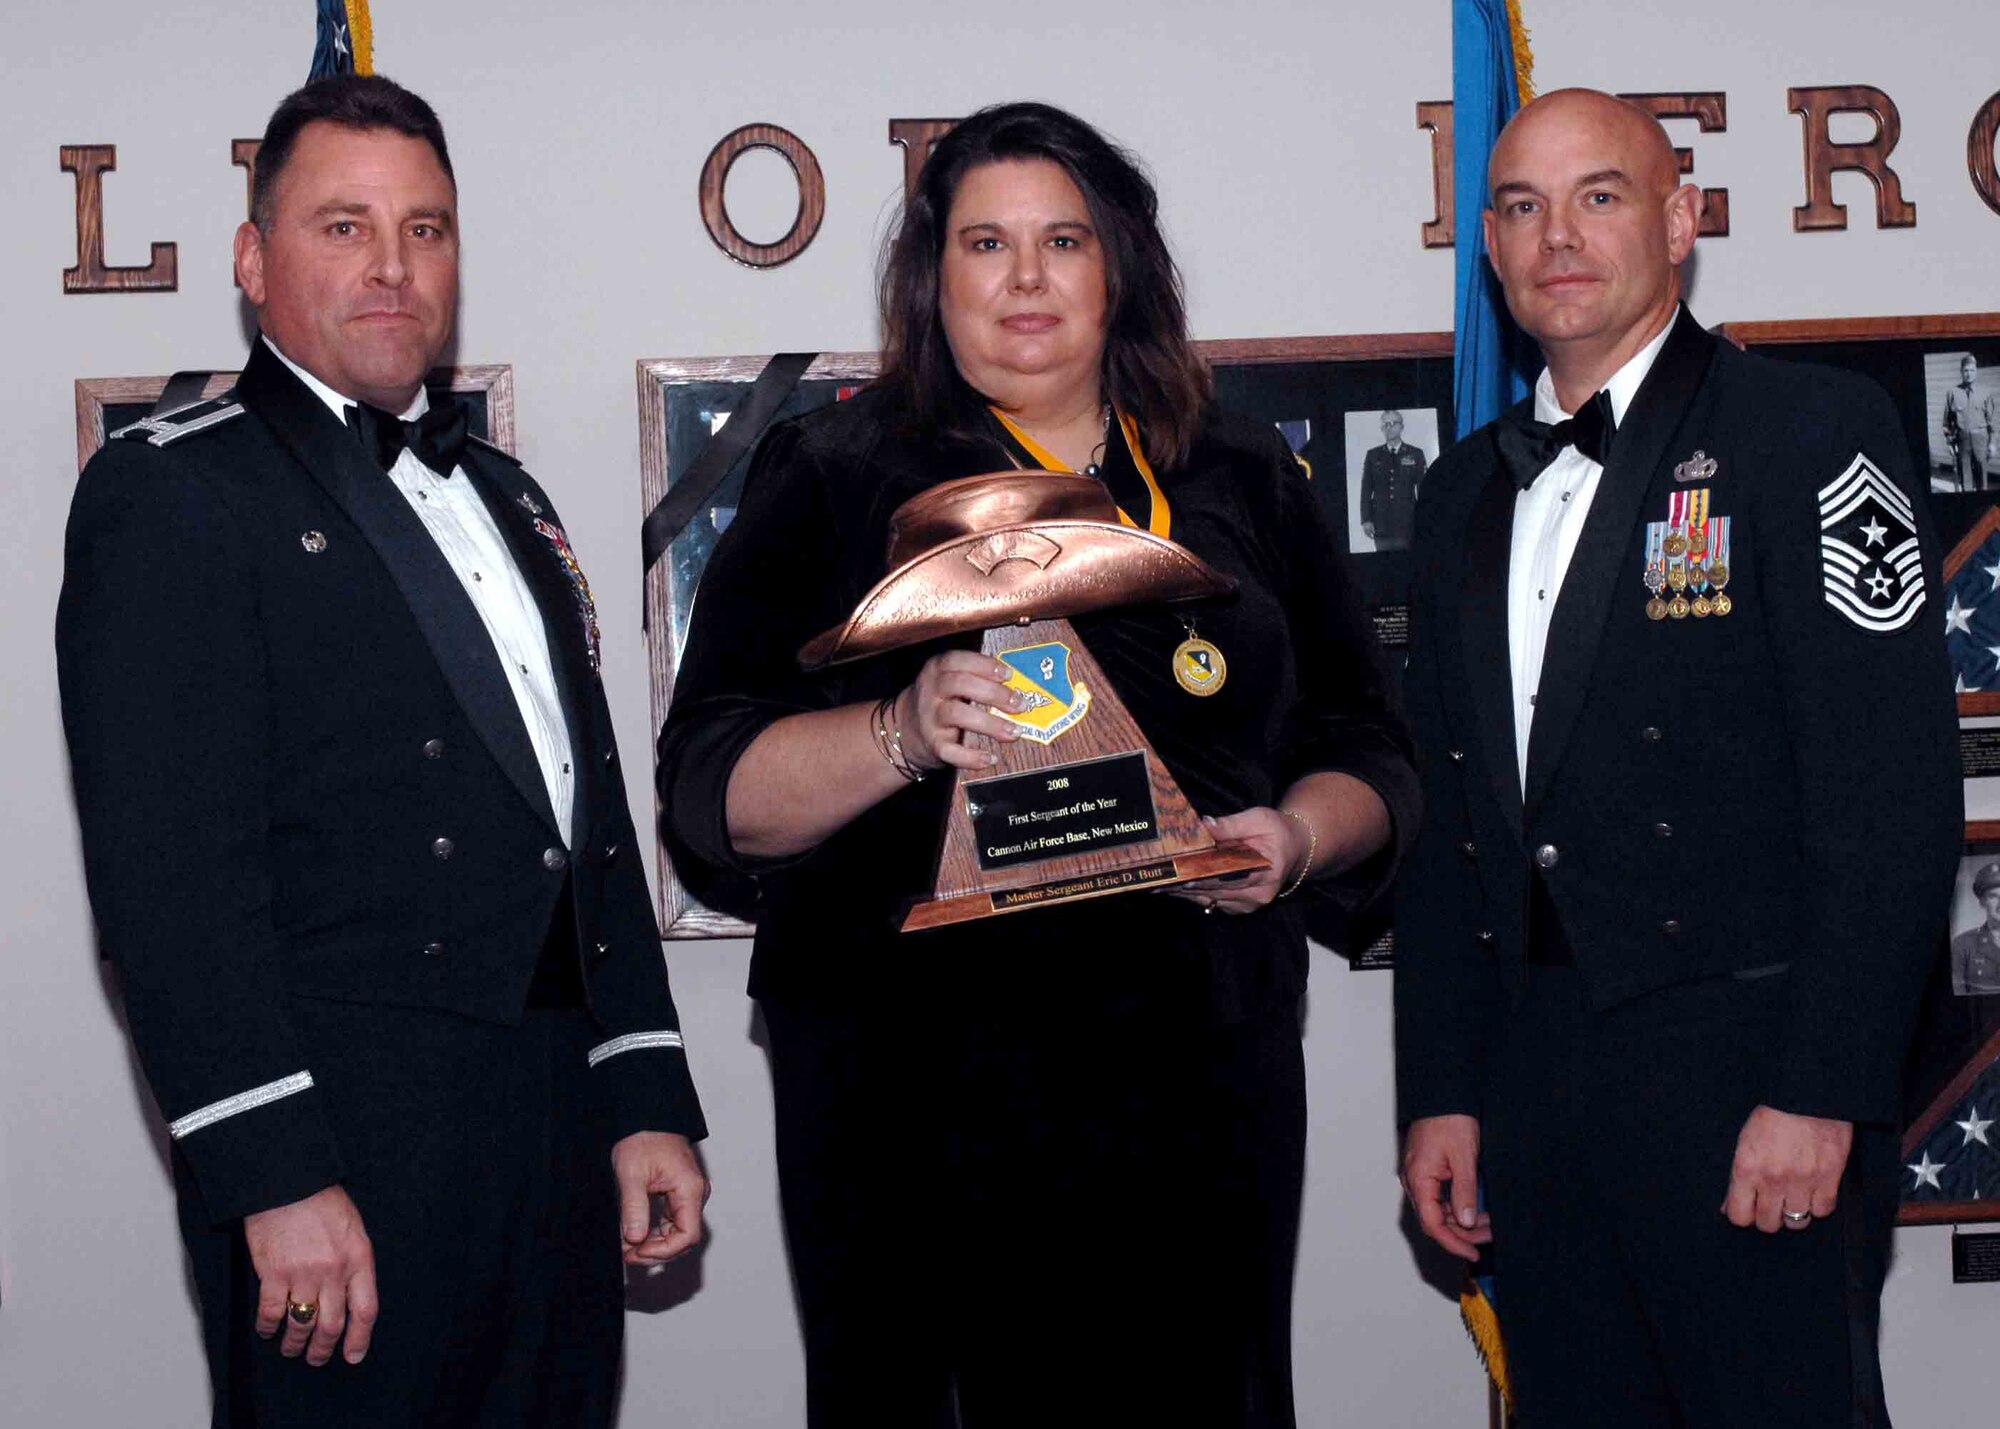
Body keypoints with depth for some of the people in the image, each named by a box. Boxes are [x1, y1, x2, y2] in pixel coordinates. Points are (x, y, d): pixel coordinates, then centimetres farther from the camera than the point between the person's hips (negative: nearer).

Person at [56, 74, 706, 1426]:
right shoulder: (172, 489, -4)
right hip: (350, 1152, -7)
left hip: (560, 1150, 7)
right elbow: (167, 872, -13)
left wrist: (647, 1101, 13)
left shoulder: (504, 495, 20)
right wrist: (275, 1176, -19)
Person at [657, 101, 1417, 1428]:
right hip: (916, 1104, -2)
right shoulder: (835, 478, 5)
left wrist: (1299, 837, -6)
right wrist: (901, 734, -20)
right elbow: (711, 795, -3)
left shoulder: (1245, 483, 13)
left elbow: (1368, 757, 16)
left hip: (1195, 1087, 2)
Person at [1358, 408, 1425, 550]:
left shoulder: (1415, 454, 7)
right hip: (1382, 525, 1)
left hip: (1407, 523, -1)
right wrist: (1366, 520, -1)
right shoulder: (1373, 455, 11)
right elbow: (1366, 490, 8)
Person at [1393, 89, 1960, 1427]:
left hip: (1746, 1069, -5)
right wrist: (1440, 1092, 11)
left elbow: (1894, 790, -11)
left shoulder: (1810, 432, -4)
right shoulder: (1469, 491, 15)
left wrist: (1821, 1094, -17)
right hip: (1534, 1089, 6)